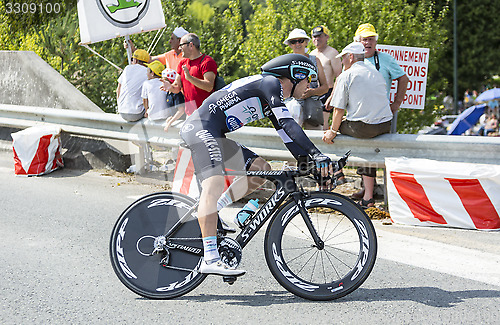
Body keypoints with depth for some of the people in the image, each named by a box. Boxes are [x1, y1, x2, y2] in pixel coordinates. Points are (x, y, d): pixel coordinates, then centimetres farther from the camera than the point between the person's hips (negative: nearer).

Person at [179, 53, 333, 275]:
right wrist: (317, 155, -23)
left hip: (215, 135, 11)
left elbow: (288, 137, 23)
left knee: (261, 169, 9)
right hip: (201, 127, -11)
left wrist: (309, 165, 15)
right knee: (214, 184, -27)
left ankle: (208, 214, 8)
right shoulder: (269, 83, -8)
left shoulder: (272, 100, 22)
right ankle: (210, 260, -38)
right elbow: (288, 124, -19)